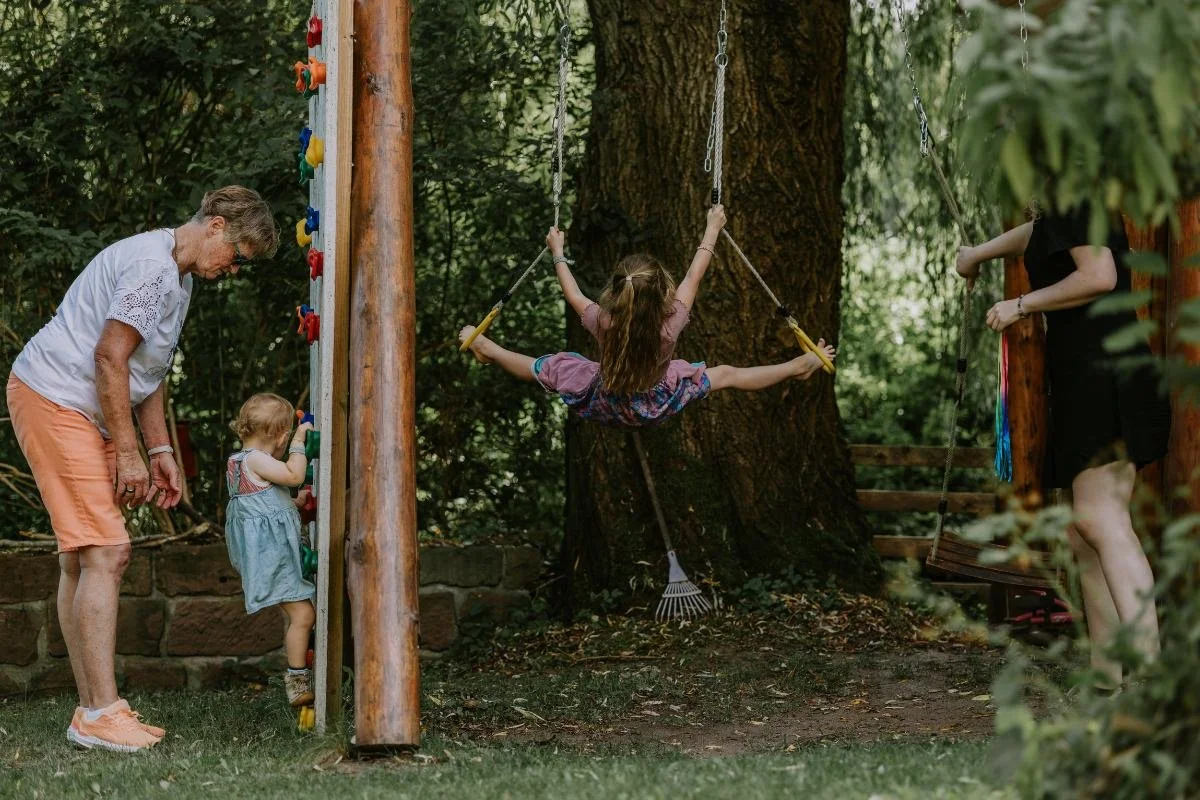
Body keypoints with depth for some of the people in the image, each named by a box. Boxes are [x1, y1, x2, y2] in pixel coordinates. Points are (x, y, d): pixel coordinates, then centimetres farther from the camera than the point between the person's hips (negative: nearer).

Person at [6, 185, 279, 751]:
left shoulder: (178, 277, 17)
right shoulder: (151, 264, -17)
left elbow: (148, 373, 23)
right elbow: (110, 357, -21)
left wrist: (160, 450, 15)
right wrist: (128, 453, -17)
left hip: (84, 413, 11)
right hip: (53, 399, -11)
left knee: (81, 560, 9)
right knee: (106, 553, -16)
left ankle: (93, 711, 12)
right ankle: (101, 712, -17)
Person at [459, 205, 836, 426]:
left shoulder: (602, 323, -33)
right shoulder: (671, 325, -34)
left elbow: (573, 294, -11)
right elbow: (694, 276, -18)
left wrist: (558, 253, 5)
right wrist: (712, 229, -3)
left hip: (601, 403, 1)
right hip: (655, 407, -1)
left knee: (547, 367, 24)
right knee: (726, 374, 15)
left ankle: (489, 351, 46)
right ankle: (799, 367, 27)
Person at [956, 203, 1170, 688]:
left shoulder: (1075, 198, -5)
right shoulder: (1058, 216, 24)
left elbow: (1099, 277, -19)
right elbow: (1034, 235, 47)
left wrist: (1021, 306, -9)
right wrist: (980, 253, 64)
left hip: (1103, 376, -10)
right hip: (1085, 380, 10)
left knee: (1099, 517, -22)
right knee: (1083, 535, 6)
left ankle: (1147, 665, -35)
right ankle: (1107, 679, 3)